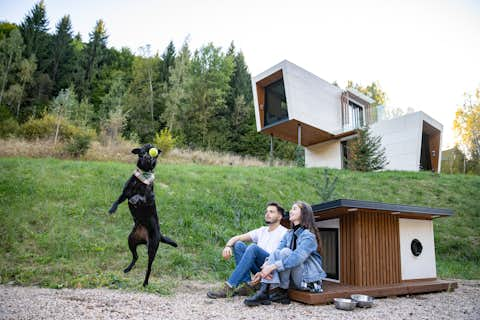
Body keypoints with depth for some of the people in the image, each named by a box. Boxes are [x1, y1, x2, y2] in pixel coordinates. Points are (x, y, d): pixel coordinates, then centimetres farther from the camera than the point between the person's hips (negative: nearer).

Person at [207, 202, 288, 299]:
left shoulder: (284, 233, -1)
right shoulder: (262, 231, 19)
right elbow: (237, 238, 12)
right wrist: (228, 246, -11)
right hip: (259, 268, 6)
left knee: (253, 247, -30)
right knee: (239, 244, -12)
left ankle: (229, 287, -34)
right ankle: (246, 284, -21)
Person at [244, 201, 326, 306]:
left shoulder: (308, 235, -13)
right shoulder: (289, 234, 10)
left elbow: (298, 257, -29)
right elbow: (276, 252, -4)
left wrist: (272, 266, -35)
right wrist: (265, 268, -23)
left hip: (308, 278, -6)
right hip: (293, 278, 6)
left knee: (285, 252, -25)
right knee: (275, 253, -15)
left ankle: (280, 292, -20)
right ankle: (265, 291, -29)